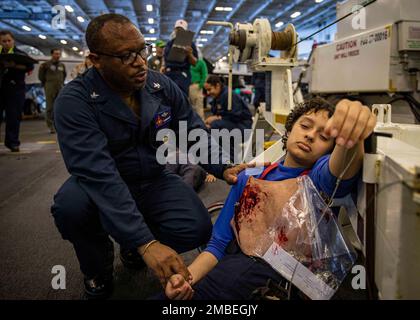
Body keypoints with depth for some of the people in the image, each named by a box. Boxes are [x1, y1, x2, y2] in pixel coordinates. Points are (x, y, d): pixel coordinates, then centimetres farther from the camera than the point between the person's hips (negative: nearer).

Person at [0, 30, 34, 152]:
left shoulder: (20, 54, 3)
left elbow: (30, 66, -11)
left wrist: (14, 65, -23)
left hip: (15, 89, -3)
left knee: (14, 117, 0)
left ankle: (12, 142, 10)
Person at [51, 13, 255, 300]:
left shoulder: (162, 86, -8)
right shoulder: (74, 101, -23)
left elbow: (195, 133, 2)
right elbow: (98, 173, -35)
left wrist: (222, 168, -18)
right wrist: (146, 242, -43)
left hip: (153, 180, 3)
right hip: (101, 188, -3)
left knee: (197, 229, -19)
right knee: (71, 205, -35)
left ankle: (131, 248, 13)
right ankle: (98, 272, 1)